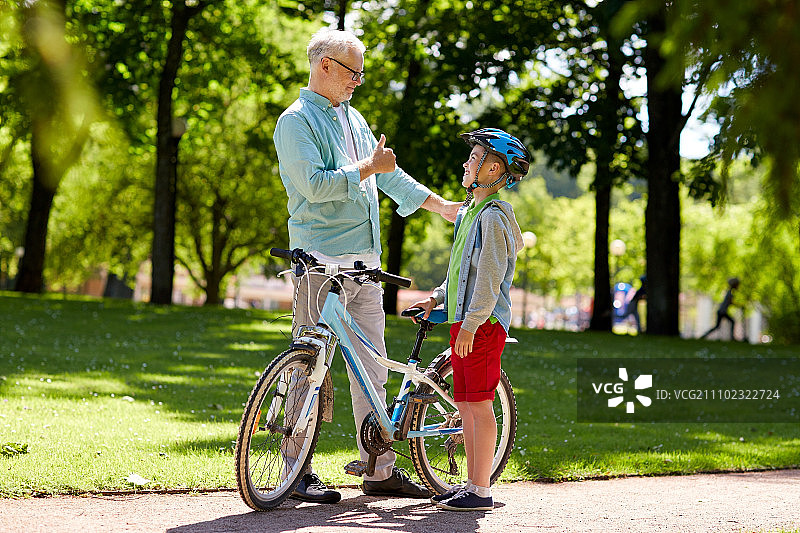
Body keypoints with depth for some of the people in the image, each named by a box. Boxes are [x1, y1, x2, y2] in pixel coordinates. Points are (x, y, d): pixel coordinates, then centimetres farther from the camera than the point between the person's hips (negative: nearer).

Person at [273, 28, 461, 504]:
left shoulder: (353, 118, 19)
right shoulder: (297, 121, -5)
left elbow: (388, 175, 27)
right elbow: (314, 184, -18)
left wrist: (441, 205, 27)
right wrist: (368, 168, -12)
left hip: (365, 259, 8)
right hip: (321, 260, -8)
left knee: (372, 367, 7)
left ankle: (381, 470, 11)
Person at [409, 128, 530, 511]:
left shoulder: (493, 216, -12)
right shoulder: (469, 213, 18)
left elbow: (490, 278, -18)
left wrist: (471, 324, -22)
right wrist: (438, 297, 17)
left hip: (483, 324, -10)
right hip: (463, 321, 10)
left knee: (479, 404, -8)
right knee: (465, 405, 11)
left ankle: (480, 491, -5)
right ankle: (472, 483, 17)